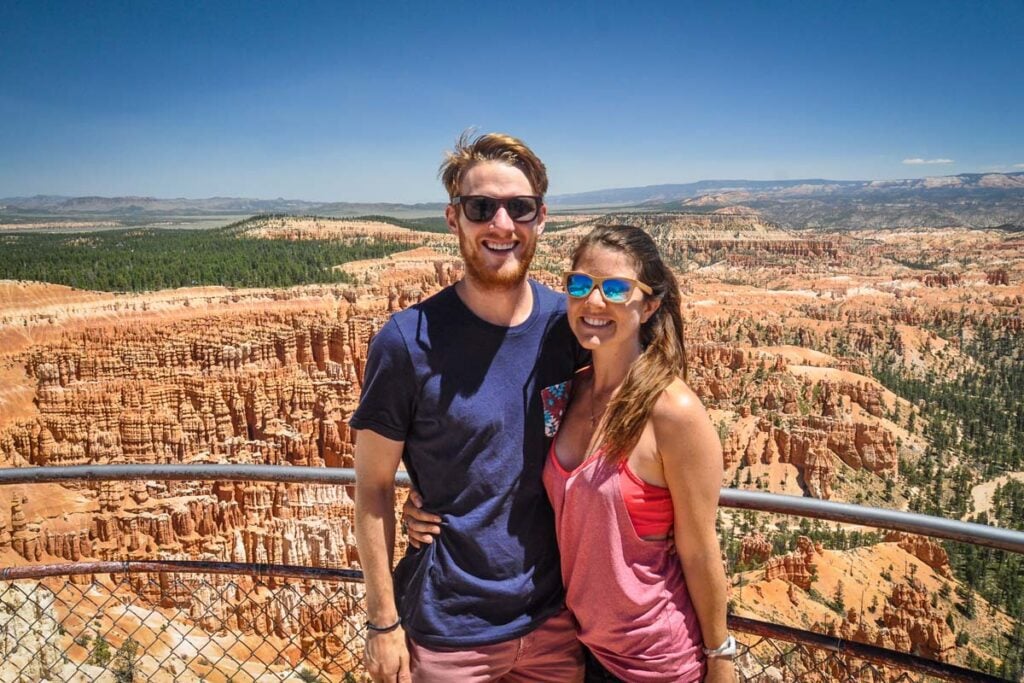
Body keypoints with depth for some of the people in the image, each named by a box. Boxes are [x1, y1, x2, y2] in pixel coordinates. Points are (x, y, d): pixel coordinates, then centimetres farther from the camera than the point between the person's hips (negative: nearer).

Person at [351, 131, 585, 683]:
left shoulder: (568, 323, -7)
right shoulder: (408, 342, -17)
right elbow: (373, 488, -9)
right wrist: (382, 621, -8)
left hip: (556, 617, 3)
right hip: (447, 633, -3)